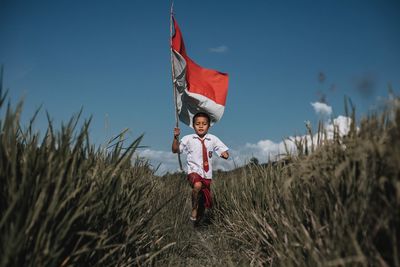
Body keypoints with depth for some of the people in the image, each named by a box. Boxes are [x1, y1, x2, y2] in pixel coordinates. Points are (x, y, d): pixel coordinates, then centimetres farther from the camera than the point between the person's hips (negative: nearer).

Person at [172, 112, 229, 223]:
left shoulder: (213, 139, 2)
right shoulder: (188, 139, -3)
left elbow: (225, 153, 7)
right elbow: (175, 150, -5)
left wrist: (224, 154, -16)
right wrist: (176, 137, -19)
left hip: (207, 174, 3)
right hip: (194, 171, -3)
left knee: (207, 203, 12)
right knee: (197, 185, -37)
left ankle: (199, 215, 44)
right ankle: (194, 208, -10)